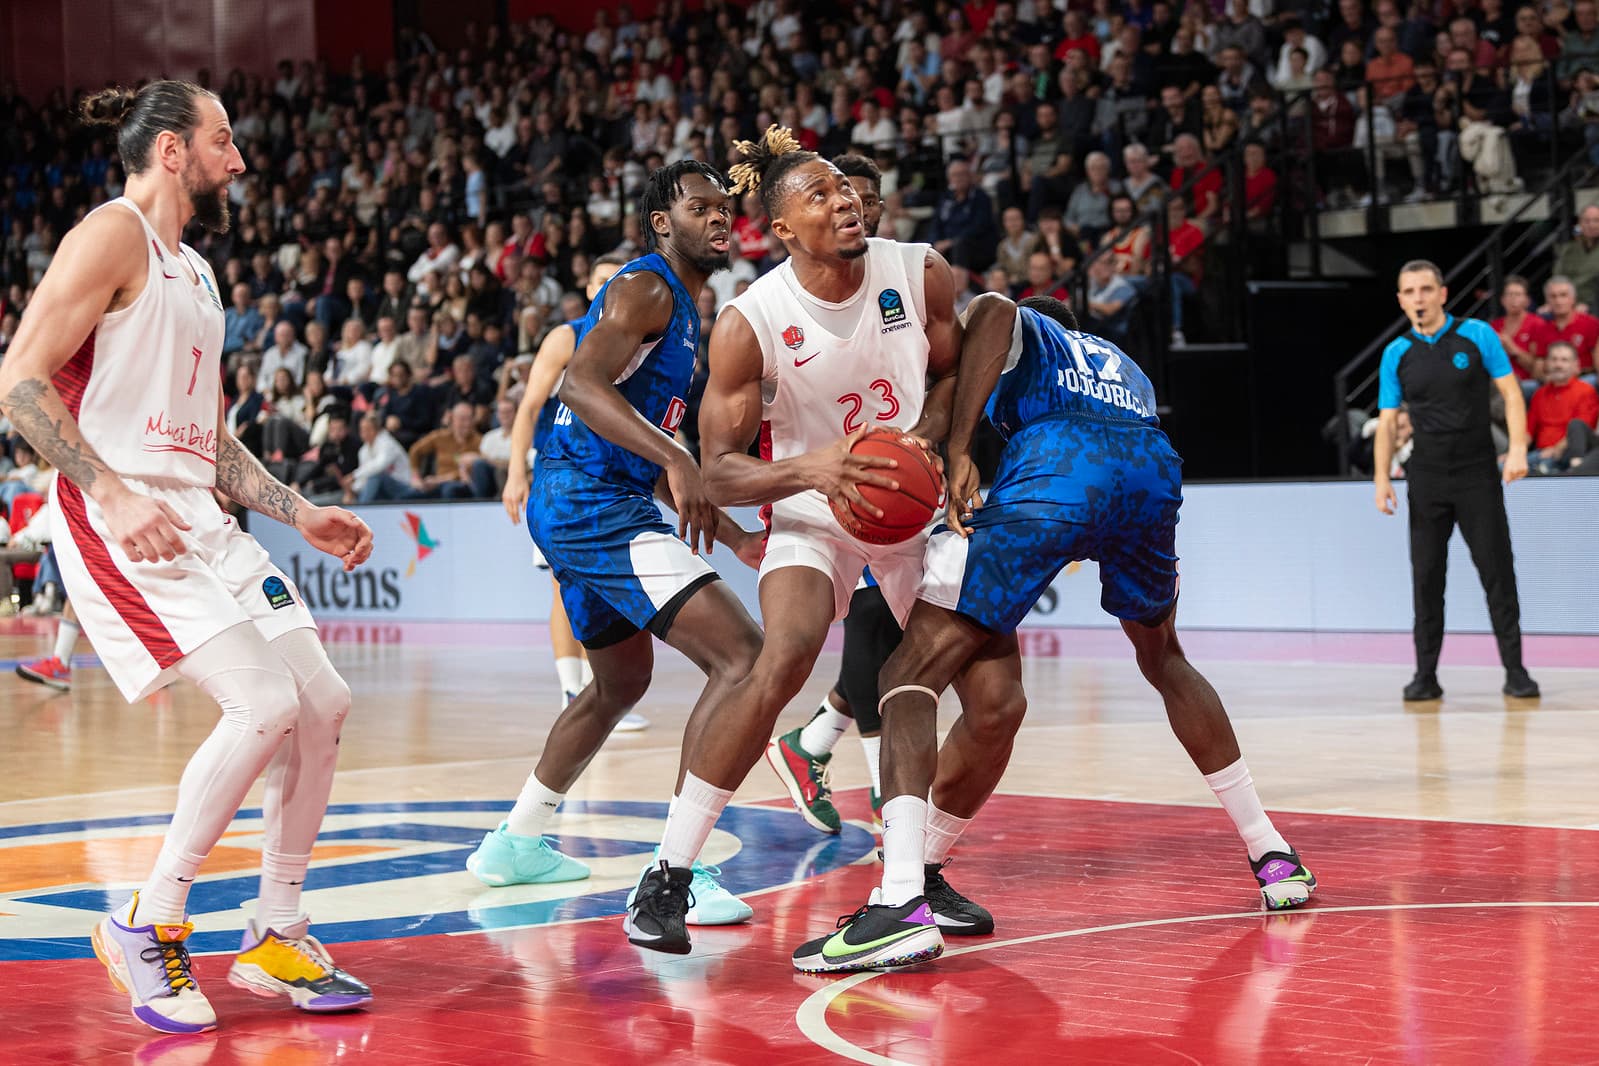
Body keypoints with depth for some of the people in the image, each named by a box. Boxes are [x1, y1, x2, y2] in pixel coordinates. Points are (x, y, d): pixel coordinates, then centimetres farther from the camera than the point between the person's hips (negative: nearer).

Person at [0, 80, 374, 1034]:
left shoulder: (195, 274, 22)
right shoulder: (113, 235, -7)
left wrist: (303, 515, 19)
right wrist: (115, 494, -24)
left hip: (197, 518, 9)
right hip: (117, 519, -9)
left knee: (323, 704, 4)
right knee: (264, 704, -20)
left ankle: (277, 938, 15)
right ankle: (146, 927, -5)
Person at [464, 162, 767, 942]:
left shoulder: (684, 312, 22)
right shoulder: (645, 288, -9)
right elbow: (580, 385, -26)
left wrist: (736, 539, 23)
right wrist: (674, 460, -37)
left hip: (578, 505, 11)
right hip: (593, 502, -11)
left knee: (620, 682, 29)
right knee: (741, 656, -19)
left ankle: (517, 843, 42)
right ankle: (672, 879, -23)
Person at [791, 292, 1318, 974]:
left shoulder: (1023, 329, 30)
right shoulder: (1120, 362, 44)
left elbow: (993, 309, 4)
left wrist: (956, 449, -4)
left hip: (1057, 465, -5)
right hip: (1154, 465, 5)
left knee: (912, 675, -3)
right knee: (1163, 660, 35)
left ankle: (902, 903, -24)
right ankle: (1272, 856, 36)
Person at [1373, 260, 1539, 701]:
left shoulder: (1477, 335, -1)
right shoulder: (1397, 354, 6)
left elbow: (1510, 392, -1)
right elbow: (1387, 420, 9)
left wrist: (1517, 449, -13)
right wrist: (1382, 477, -1)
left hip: (1478, 475, -2)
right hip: (1427, 479, 2)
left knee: (1497, 570, -2)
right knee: (1426, 576, 2)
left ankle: (1515, 670, 3)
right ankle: (1426, 674, 8)